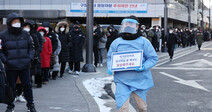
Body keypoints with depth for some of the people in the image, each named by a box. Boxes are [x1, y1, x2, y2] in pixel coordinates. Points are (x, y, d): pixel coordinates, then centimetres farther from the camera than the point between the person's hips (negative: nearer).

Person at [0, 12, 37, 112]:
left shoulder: (25, 34, 4)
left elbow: (31, 47, 12)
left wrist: (30, 58, -1)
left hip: (25, 66, 2)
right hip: (10, 67, -2)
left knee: (27, 85, 8)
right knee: (11, 87, 9)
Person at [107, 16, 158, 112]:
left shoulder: (143, 42, 0)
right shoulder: (116, 42, 6)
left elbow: (153, 58, 0)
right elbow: (110, 57, 15)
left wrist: (144, 67, -18)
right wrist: (110, 67, -5)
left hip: (140, 80, 0)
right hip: (122, 80, 0)